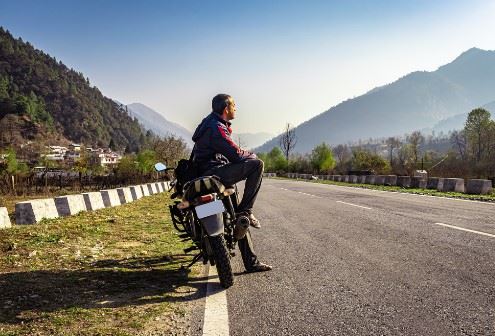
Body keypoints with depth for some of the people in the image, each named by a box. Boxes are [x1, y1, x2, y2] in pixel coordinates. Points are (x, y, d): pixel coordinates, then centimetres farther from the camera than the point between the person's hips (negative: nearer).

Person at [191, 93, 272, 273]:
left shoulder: (210, 123, 20)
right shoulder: (216, 128, -14)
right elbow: (235, 154, -17)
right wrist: (252, 156, 2)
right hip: (213, 173, -11)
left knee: (239, 218, 13)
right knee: (257, 165, -21)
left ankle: (251, 262, 19)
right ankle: (245, 210, -15)